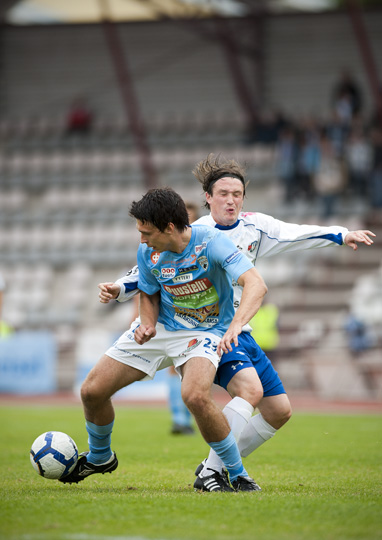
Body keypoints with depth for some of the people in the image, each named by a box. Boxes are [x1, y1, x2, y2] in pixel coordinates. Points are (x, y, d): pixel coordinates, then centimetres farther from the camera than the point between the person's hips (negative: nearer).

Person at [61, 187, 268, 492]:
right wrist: (148, 323, -12)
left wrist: (236, 325, -55)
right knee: (92, 391, 0)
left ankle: (238, 476, -17)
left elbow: (256, 285, -38)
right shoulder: (148, 253, -10)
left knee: (195, 396, -36)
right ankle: (99, 457, 32)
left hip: (205, 332, -5)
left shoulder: (211, 242, -27)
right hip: (161, 327, 5)